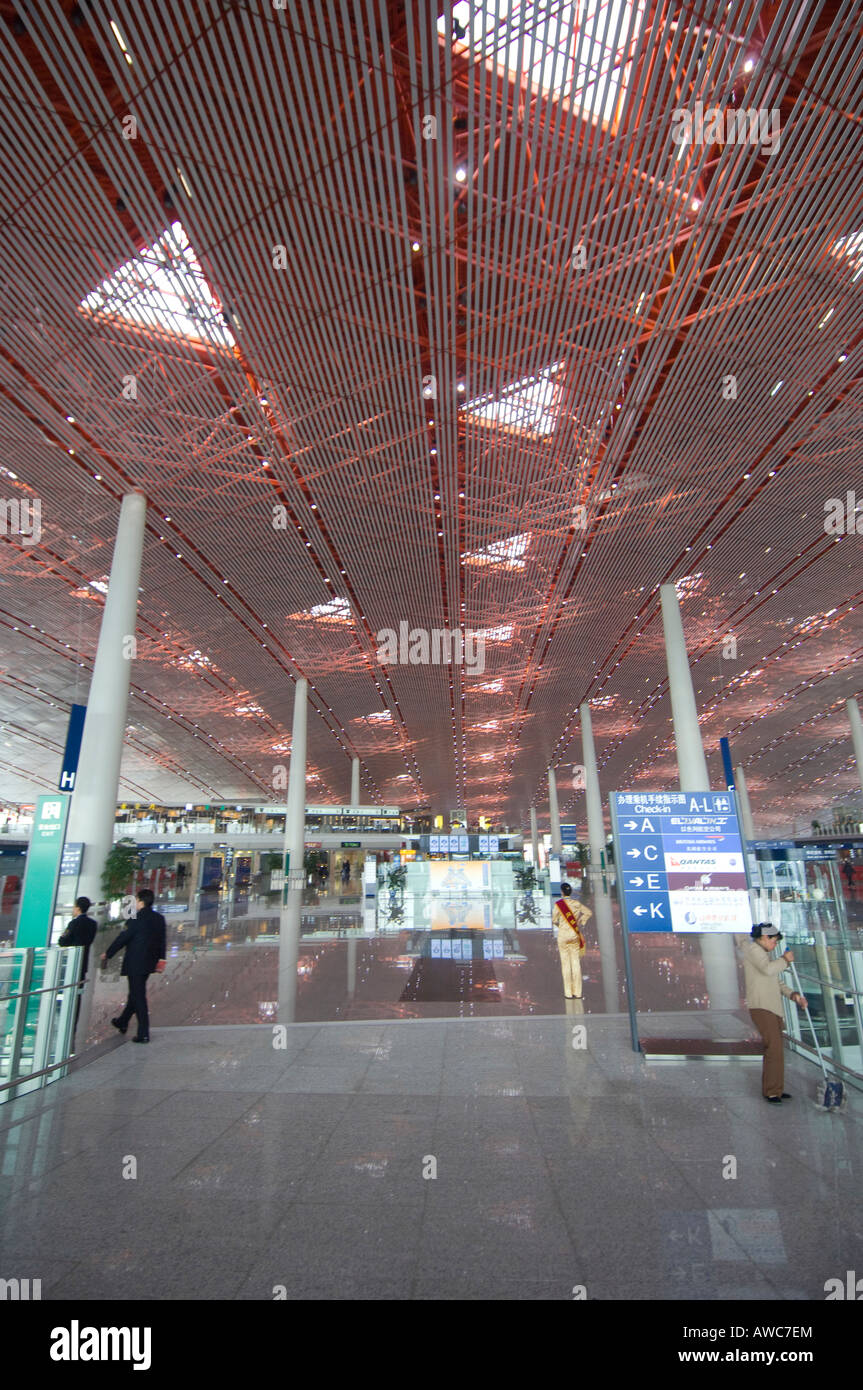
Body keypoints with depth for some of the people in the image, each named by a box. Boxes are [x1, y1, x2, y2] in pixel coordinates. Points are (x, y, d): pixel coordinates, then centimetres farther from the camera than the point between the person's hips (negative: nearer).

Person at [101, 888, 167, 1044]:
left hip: (135, 964, -8)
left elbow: (122, 938, -12)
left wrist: (107, 954, 3)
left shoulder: (136, 919, -17)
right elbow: (162, 941, 10)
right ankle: (122, 1022, 43)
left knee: (138, 996, -1)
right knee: (136, 993, 24)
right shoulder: (159, 919, 4)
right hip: (149, 963, 8)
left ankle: (143, 1033, 2)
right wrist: (161, 959, 20)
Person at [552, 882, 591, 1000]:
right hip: (575, 935, 3)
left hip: (563, 935, -3)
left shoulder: (558, 904, -10)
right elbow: (589, 912, 4)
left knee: (566, 964, 4)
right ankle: (577, 992, 11)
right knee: (576, 963, 9)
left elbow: (554, 920, -8)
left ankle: (569, 993, 6)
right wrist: (579, 922, 9)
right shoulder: (576, 903, -1)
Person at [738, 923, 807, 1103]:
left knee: (775, 1048, 12)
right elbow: (768, 969, -24)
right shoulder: (752, 948, -8)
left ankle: (774, 1089, 22)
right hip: (760, 1006, -10)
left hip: (772, 1007, 10)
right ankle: (772, 1091, -4)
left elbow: (777, 982, 23)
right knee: (774, 1048, -12)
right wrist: (785, 960, -7)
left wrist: (793, 995, 7)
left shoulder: (764, 954, 23)